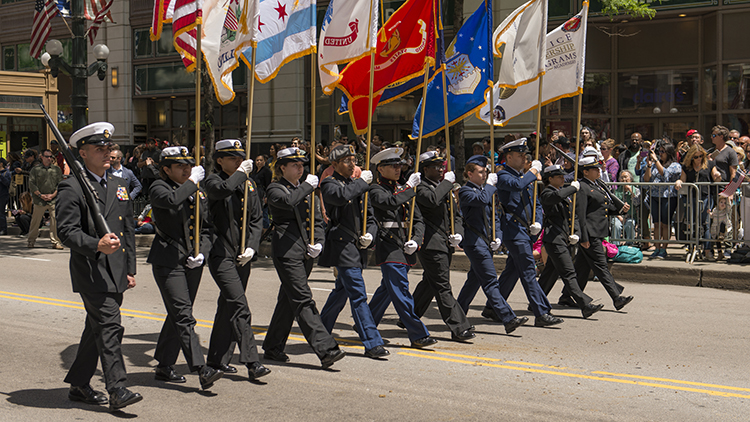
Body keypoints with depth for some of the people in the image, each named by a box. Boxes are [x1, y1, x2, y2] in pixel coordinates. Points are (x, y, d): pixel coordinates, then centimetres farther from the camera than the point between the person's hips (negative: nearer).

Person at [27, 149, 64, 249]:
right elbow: (31, 184, 3)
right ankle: (31, 241, 19)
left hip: (54, 200, 1)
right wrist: (40, 195, -6)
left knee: (55, 221, -4)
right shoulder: (36, 169, 7)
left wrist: (53, 195, -5)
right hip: (39, 200, -1)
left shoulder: (57, 169, 10)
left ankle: (55, 241, 3)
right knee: (35, 221, 5)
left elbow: (60, 183, 8)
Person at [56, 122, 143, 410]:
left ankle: (78, 385, 24)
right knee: (109, 327, -13)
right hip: (91, 272, -8)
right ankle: (117, 390, -10)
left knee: (96, 330, 13)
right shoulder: (71, 188, -7)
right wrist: (97, 245, -30)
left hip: (116, 273, 8)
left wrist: (130, 270, 17)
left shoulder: (119, 186, 17)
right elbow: (67, 232, -14)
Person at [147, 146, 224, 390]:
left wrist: (201, 252, 1)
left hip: (192, 262, 7)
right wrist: (192, 182, -17)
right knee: (184, 316, -14)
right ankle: (201, 369, -22)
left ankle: (164, 367, 23)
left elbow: (207, 229, 18)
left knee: (178, 316, 12)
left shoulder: (197, 194, 14)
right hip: (168, 261, -7)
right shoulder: (159, 188, -5)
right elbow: (171, 200, -30)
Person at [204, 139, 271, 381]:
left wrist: (252, 247, -2)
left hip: (243, 256, 7)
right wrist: (240, 173, -14)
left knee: (228, 306, 14)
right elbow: (223, 189, -30)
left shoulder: (249, 185, 13)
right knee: (239, 307, -14)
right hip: (221, 254, -6)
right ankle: (252, 363, -16)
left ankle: (217, 359, 25)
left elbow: (257, 220, 11)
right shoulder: (213, 181, -5)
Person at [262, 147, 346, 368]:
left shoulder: (305, 190, 19)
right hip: (286, 251, -7)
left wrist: (319, 243, 2)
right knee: (303, 300, -11)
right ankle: (326, 349, -18)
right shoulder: (275, 189, -2)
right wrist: (307, 186, -13)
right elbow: (288, 201, -26)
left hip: (305, 252, 7)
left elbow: (317, 220, 18)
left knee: (289, 300, 13)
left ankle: (273, 347, 24)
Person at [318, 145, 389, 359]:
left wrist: (370, 234, 1)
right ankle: (372, 343, -10)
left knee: (341, 293, 16)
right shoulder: (329, 184, -5)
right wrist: (362, 182, -18)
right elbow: (341, 196, -30)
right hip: (342, 246, -8)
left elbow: (370, 217, 20)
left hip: (357, 247, 8)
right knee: (358, 295, -11)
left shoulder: (357, 185, 18)